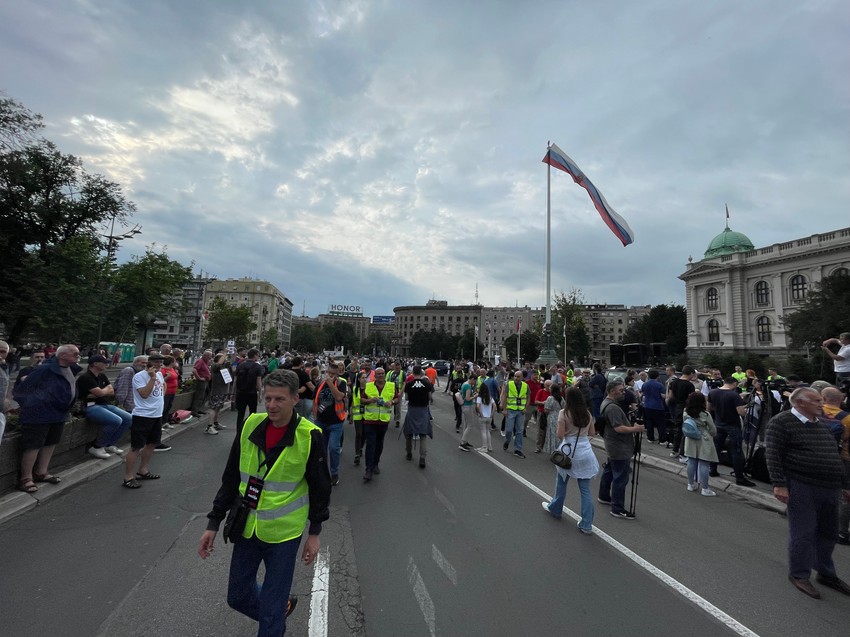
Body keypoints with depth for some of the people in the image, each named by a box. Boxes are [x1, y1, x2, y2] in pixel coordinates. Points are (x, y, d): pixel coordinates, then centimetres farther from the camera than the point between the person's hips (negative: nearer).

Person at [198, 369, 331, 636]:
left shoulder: (310, 436, -19)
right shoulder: (250, 425, -8)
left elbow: (320, 488, -8)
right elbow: (231, 478, 3)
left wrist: (314, 533, -2)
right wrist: (214, 523, 4)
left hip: (284, 533, -4)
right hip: (247, 529, 5)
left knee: (271, 610, 7)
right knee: (238, 597, 19)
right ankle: (282, 605, 46)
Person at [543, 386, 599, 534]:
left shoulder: (564, 413, -12)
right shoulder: (588, 413, 3)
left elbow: (560, 435, -15)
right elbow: (592, 433, 11)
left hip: (569, 451, -3)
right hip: (585, 451, 4)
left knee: (561, 482, 19)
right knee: (585, 488, 7)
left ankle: (555, 509, 39)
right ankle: (586, 525, 10)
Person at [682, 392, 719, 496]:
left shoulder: (686, 413, -5)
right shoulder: (705, 414, -17)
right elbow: (713, 430, -5)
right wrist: (712, 436, 15)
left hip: (691, 441, 4)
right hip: (704, 442, -4)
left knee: (691, 462, 12)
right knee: (704, 464, 1)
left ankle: (691, 484, 24)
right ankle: (705, 489, 7)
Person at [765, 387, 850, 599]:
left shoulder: (822, 424, 13)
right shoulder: (782, 422, -11)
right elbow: (773, 455, -15)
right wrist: (779, 484, -19)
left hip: (830, 489, 8)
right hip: (802, 487, -7)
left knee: (828, 533, 18)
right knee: (803, 533, 1)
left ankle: (826, 573, 36)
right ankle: (799, 575, 17)